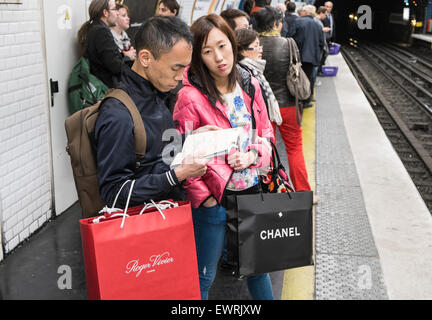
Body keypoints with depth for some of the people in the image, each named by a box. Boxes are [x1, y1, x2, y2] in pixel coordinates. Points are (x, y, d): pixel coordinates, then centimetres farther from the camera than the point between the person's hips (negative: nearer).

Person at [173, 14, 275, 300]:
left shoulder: (249, 85, 2)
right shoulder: (191, 96, -15)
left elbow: (266, 132, 10)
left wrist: (252, 155, -9)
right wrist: (202, 197, -13)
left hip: (251, 190, 5)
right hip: (214, 197, -5)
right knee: (204, 276, 10)